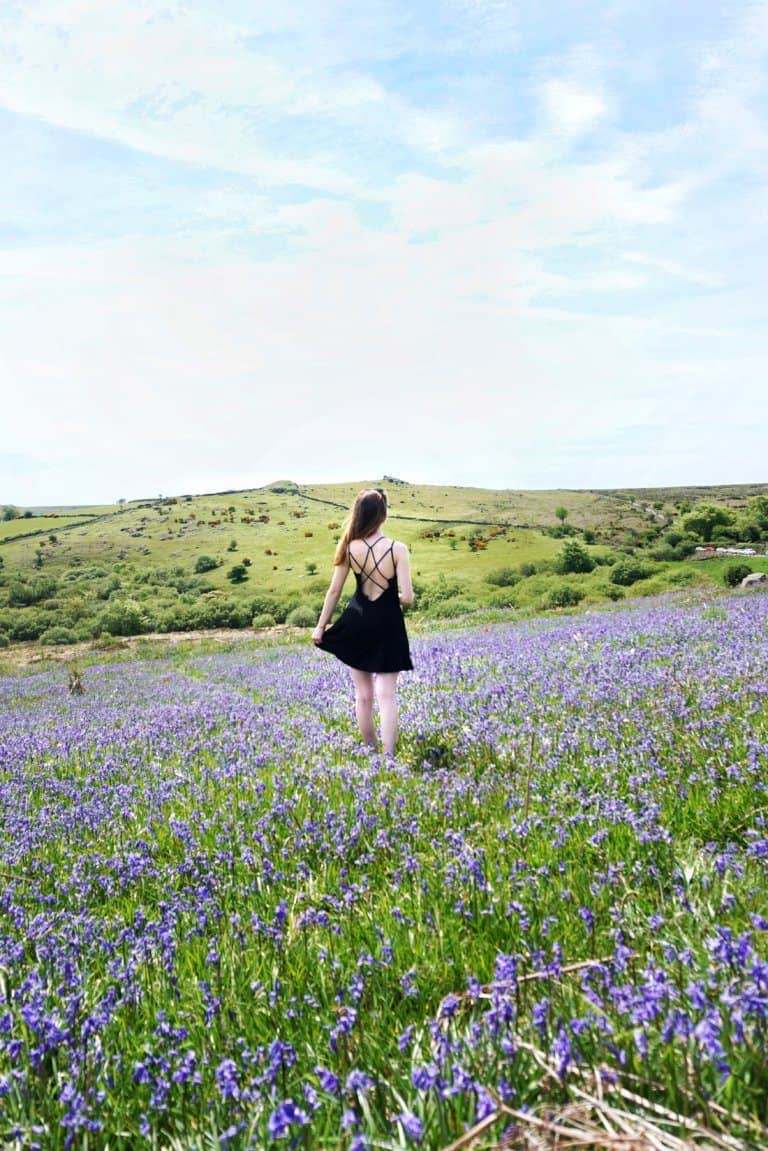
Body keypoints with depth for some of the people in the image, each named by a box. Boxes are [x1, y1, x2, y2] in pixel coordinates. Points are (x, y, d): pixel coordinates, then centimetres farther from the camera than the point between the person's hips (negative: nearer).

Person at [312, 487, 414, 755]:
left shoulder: (349, 548, -9)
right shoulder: (397, 549, -15)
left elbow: (334, 590, -2)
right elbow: (407, 597, -16)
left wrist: (321, 626, 9)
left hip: (357, 623, 2)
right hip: (387, 623, -2)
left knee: (363, 695, 14)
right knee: (386, 695, 3)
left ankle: (371, 751, 29)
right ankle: (388, 756, 1)